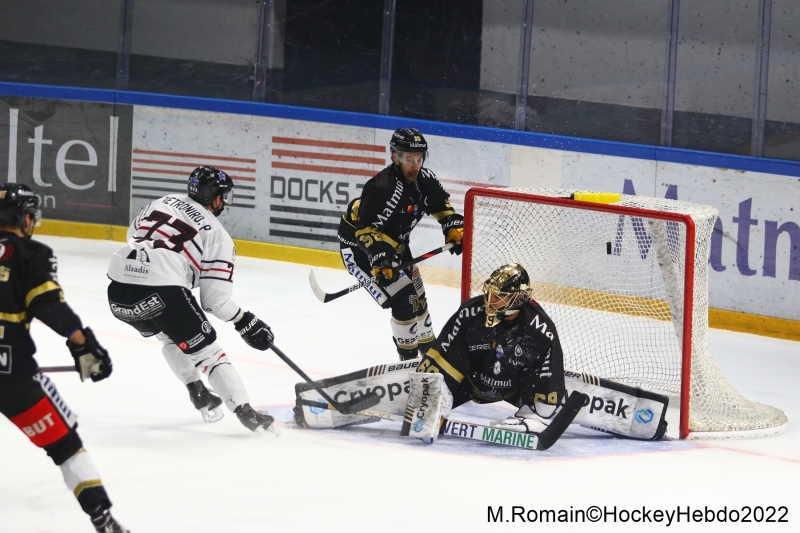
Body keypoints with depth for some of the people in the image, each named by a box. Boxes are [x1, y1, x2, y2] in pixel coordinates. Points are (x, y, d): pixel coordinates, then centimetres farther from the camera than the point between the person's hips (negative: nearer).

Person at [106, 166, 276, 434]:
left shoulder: (164, 202, 21)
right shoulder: (216, 234, 7)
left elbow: (133, 234, 31)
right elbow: (214, 297, 2)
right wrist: (245, 321, 14)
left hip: (118, 289, 6)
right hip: (162, 290, -6)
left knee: (171, 336, 32)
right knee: (205, 349, 4)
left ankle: (199, 395, 34)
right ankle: (245, 411, -4)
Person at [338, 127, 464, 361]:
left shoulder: (424, 179, -9)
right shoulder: (382, 188, -34)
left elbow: (441, 204, 10)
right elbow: (366, 228, -32)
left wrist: (454, 228, -3)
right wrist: (379, 257, -39)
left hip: (395, 243, 9)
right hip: (359, 246, -9)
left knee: (417, 296, 19)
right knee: (402, 299, -17)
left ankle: (428, 345, 40)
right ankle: (409, 357, -4)